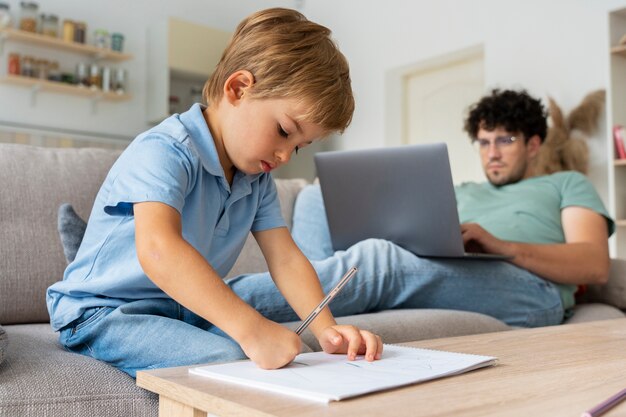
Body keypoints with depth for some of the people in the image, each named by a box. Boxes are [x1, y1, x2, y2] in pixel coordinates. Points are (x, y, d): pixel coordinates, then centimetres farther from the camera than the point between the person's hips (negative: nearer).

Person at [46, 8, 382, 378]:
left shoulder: (257, 179, 4)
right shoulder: (163, 152, -25)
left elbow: (286, 258, -4)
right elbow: (158, 251, -42)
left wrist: (326, 329, -21)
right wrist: (251, 329, -50)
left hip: (187, 308, 8)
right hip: (103, 312, -7)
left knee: (287, 353, -9)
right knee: (227, 360, -30)